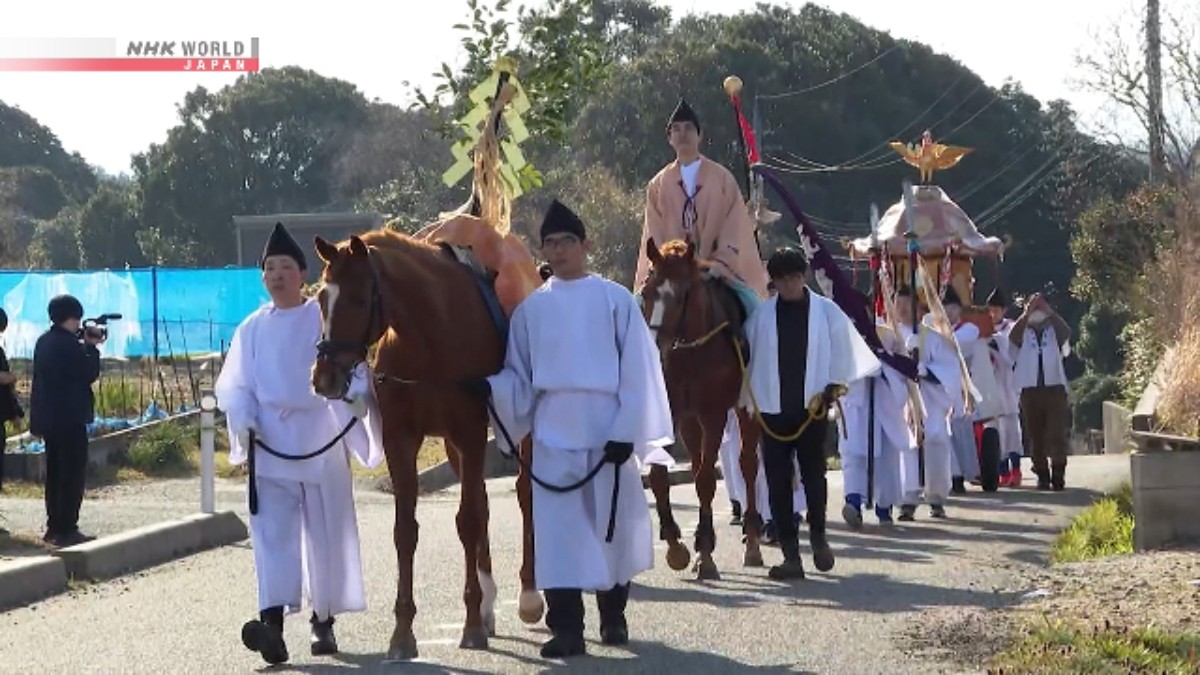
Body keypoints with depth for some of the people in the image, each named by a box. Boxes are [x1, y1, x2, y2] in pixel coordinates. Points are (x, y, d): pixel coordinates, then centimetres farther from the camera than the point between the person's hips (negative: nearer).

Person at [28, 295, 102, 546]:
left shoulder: (44, 341, 11)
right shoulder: (68, 344, -17)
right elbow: (90, 373, -13)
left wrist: (85, 345, 11)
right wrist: (91, 346, 0)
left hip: (48, 417, 9)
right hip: (69, 417, -9)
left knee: (55, 473, 14)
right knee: (73, 474, -5)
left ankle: (54, 528, 18)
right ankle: (66, 530, -7)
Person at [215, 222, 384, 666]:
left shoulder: (326, 319, 3)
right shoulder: (252, 329, 10)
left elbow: (350, 366, -4)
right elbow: (235, 385, 8)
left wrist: (355, 396, -26)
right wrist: (243, 421, -11)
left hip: (319, 442, -1)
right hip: (269, 447, 1)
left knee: (326, 534, 6)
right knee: (272, 534, -11)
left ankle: (323, 622, 21)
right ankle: (273, 622, -23)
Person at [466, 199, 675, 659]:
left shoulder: (616, 301, 0)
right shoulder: (531, 309, 7)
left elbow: (637, 372, -3)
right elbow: (520, 377, 10)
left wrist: (627, 431, -10)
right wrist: (489, 387, -11)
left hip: (607, 431, -1)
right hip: (553, 435, 2)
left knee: (612, 526, 9)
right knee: (558, 530, -4)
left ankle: (613, 617, 27)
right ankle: (566, 628, -2)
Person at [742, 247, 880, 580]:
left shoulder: (827, 312, -2)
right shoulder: (762, 316, -1)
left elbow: (843, 353, 3)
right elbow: (749, 358, 4)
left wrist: (832, 388, -5)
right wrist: (751, 401, 0)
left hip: (812, 408, -1)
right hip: (773, 410, 1)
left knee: (814, 474, 9)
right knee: (778, 482, 0)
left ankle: (818, 534, 33)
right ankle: (790, 552, 4)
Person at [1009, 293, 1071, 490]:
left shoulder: (1054, 333, 9)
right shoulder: (1024, 333, 9)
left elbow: (1066, 331, -13)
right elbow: (1013, 336, -14)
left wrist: (1049, 311, -20)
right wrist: (1027, 313, -22)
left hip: (1054, 387, -1)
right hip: (1030, 390, 1)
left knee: (1057, 434, -9)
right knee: (1035, 436, 3)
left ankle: (1058, 475, -7)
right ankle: (1042, 476, 10)